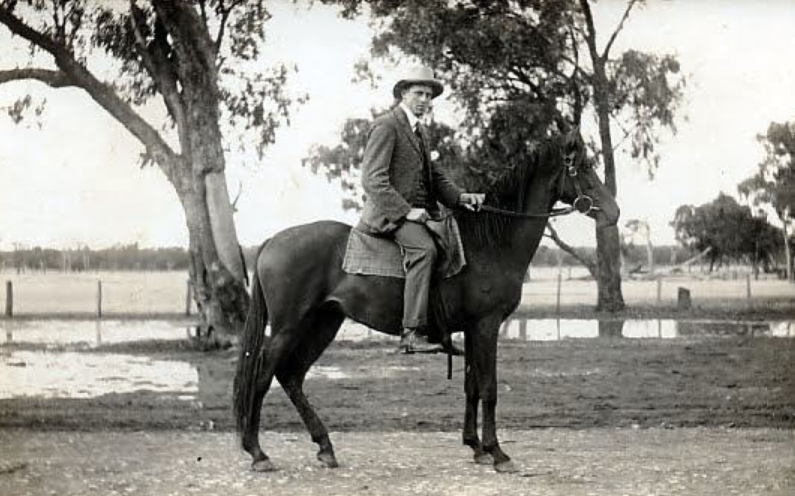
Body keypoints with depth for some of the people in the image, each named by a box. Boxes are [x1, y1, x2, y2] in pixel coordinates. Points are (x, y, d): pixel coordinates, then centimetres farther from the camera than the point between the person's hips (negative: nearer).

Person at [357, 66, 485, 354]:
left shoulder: (419, 131, 21)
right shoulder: (386, 126, -8)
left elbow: (434, 176, 24)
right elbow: (373, 179, -16)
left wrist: (459, 197, 5)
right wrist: (406, 211, -23)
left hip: (416, 212, 10)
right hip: (389, 213, -10)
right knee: (424, 249, -32)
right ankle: (412, 334, -38)